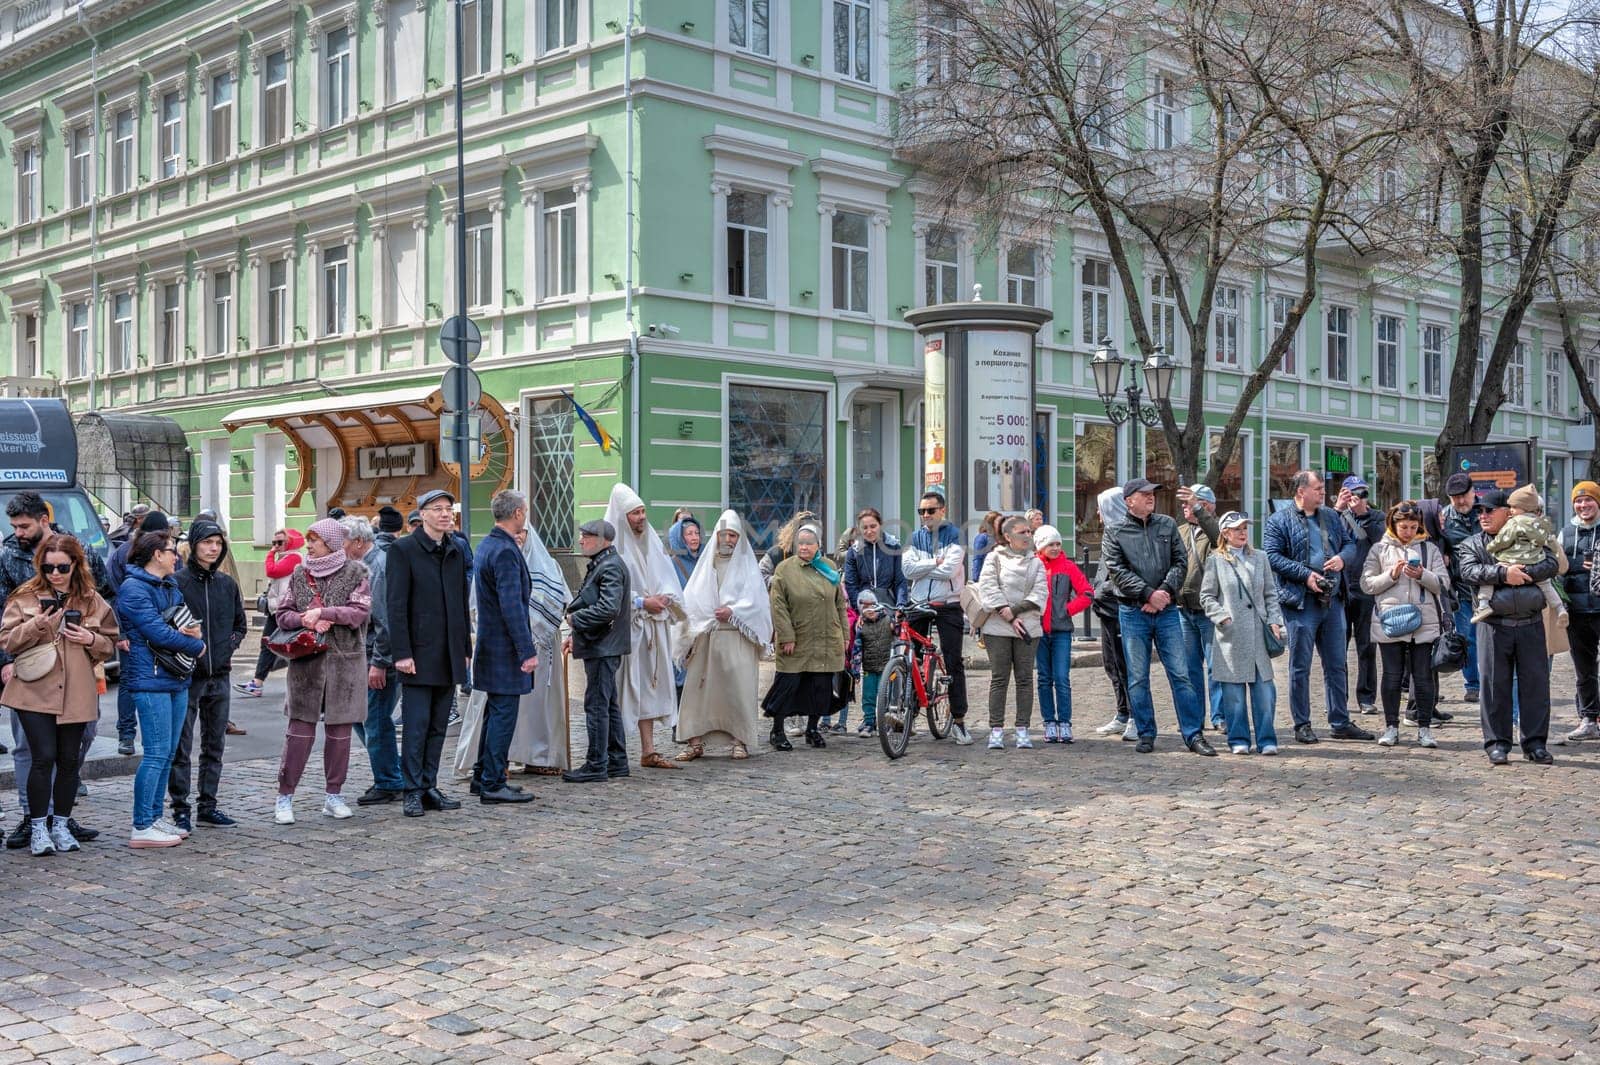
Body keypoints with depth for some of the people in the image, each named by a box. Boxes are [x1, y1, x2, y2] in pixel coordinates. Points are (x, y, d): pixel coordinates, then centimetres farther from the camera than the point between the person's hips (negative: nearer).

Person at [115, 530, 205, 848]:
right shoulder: (133, 589, -10)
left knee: (168, 753, 11)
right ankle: (142, 828, -6)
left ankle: (155, 817, 19)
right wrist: (197, 647, -6)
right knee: (157, 753, -10)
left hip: (177, 678, 9)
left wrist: (194, 630, -7)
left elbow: (185, 621, 18)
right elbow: (158, 632, -17)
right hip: (151, 679, -9)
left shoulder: (171, 587, 18)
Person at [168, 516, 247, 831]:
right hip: (186, 676, -5)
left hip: (219, 675, 5)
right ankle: (180, 808, 7)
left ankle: (208, 805, 20)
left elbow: (241, 624, 20)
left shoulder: (228, 584, 9)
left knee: (215, 745, 11)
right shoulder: (177, 582, -7)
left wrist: (229, 645, 4)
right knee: (181, 746, 0)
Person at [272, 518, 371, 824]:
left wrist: (322, 612, -16)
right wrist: (307, 621, -11)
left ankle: (334, 795, 15)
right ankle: (285, 796, 4)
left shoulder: (355, 572, 1)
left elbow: (360, 612, -9)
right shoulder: (300, 574, 10)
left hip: (345, 660, -1)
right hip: (306, 661, 1)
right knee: (300, 729, -2)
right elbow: (283, 614, 8)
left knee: (339, 729, 5)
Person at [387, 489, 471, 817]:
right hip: (419, 654, -6)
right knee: (416, 725, -5)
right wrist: (401, 653, -15)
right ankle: (413, 792, 2)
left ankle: (429, 787, 16)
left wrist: (465, 648, 13)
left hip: (449, 655, 6)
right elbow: (395, 606, -9)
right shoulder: (403, 550, -5)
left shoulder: (456, 551, 13)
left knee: (438, 726, 9)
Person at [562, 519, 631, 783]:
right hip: (602, 645, 11)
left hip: (603, 648, -11)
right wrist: (577, 635, 17)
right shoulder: (600, 564, 17)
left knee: (597, 705, -7)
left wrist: (575, 619, -15)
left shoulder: (611, 567, -16)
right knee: (609, 704, 15)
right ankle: (616, 761, 22)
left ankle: (596, 765, -2)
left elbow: (609, 608, -26)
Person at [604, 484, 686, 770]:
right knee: (623, 688, -5)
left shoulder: (653, 542, 14)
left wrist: (665, 598, -6)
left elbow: (668, 578, 14)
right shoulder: (612, 545, -6)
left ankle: (648, 751, 10)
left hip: (654, 625, 6)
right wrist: (641, 602, -14)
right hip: (624, 626, -6)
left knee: (649, 685, 6)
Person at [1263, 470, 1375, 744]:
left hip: (1333, 600, 6)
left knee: (1337, 665, 10)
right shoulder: (1279, 521, -4)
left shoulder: (1331, 517, 15)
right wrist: (1305, 574, -18)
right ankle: (1302, 724, 9)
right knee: (1300, 666, 1)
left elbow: (1350, 543, 19)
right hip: (1301, 602, -6)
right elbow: (1272, 556, -11)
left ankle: (1341, 723, 18)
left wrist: (1342, 558, -5)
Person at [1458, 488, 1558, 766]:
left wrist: (1521, 573, -18)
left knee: (1536, 683, 3)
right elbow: (1469, 571, -10)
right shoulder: (1471, 546, 9)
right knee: (1494, 684, 1)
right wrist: (1503, 573, -22)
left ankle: (1535, 743, 11)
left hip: (1531, 624, 1)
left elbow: (1550, 564, -5)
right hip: (1493, 625, -1)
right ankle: (1497, 743, 10)